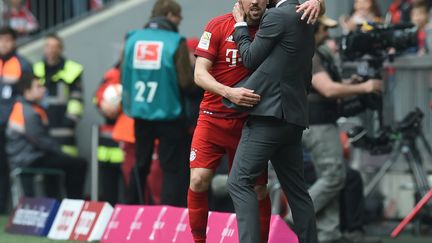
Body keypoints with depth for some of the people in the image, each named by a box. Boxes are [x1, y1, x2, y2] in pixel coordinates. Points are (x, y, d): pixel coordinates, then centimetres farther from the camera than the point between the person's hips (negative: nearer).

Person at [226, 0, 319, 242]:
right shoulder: (304, 20, 16)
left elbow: (251, 59, -4)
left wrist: (240, 24, 7)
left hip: (269, 115, -9)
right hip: (294, 117, 9)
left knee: (240, 182, -9)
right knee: (296, 189, 12)